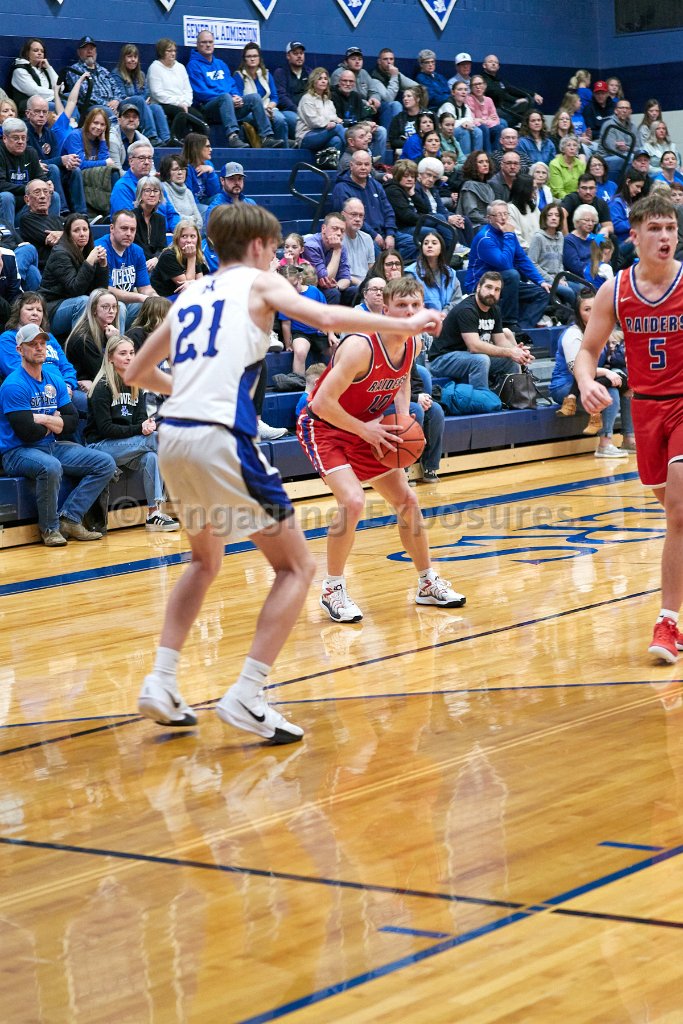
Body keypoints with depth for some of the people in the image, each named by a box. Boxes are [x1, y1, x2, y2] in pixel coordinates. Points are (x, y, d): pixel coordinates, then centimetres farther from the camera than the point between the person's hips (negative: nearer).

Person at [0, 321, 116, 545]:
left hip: (53, 445, 8)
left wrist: (44, 419, -12)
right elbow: (28, 433, -19)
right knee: (51, 467, -39)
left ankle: (69, 518, -9)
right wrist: (55, 423, -2)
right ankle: (49, 528, -17)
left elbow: (72, 421, 5)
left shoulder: (54, 379, 10)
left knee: (106, 464, -3)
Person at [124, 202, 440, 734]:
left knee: (206, 560, 29)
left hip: (172, 437, 7)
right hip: (223, 438, -7)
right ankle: (245, 698, -6)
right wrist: (405, 324, 1)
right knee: (297, 568, 5)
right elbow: (327, 317, -10)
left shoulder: (190, 295, 22)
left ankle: (161, 682, 18)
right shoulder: (259, 282, 7)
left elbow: (136, 373, 29)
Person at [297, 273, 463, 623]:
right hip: (323, 426, -8)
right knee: (353, 501, -26)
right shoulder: (361, 347, -31)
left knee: (406, 500, 10)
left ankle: (427, 584, 27)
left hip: (366, 428, 8)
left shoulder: (412, 345, -7)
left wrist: (404, 418, -2)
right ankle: (332, 590, -8)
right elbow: (322, 402, -32)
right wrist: (364, 430, -24)